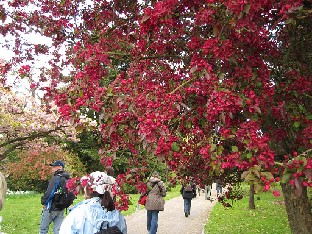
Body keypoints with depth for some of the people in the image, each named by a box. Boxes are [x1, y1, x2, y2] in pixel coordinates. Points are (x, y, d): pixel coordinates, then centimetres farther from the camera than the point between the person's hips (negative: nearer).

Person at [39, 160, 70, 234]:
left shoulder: (56, 178, -17)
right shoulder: (67, 179, 6)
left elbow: (49, 193, -21)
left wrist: (44, 202, -6)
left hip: (51, 208, -7)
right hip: (61, 209, 7)